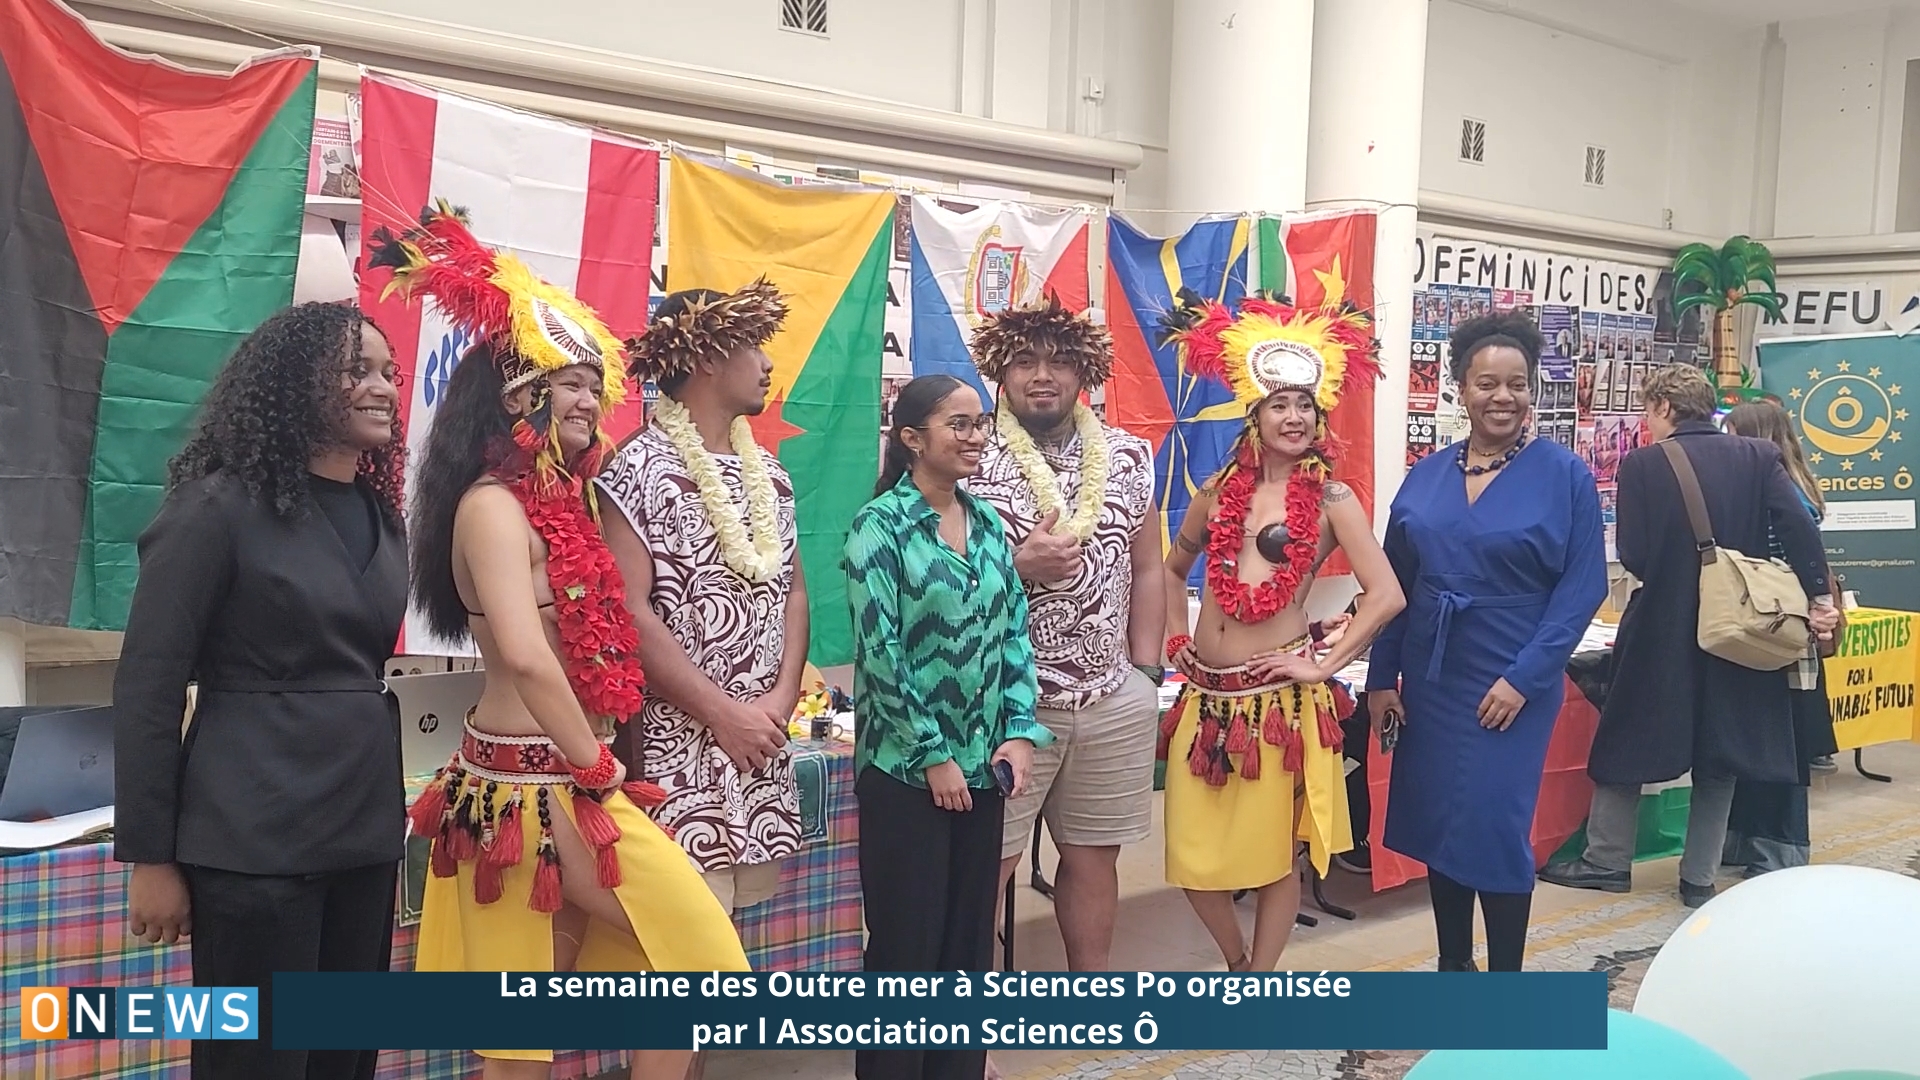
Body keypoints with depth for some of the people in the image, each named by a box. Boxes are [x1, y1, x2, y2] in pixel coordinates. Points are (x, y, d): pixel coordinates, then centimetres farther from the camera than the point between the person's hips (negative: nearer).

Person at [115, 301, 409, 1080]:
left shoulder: (381, 515, 11)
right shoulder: (220, 505, -8)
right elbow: (147, 687, -9)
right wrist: (150, 856, -11)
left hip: (364, 829, 7)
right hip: (254, 840, -6)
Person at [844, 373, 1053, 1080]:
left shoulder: (987, 522, 8)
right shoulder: (880, 525, -11)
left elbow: (1014, 632, 10)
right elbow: (879, 650, -15)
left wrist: (1019, 732, -2)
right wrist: (933, 755, -15)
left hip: (981, 764, 6)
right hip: (905, 767, -6)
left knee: (971, 935, 12)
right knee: (908, 940, 1)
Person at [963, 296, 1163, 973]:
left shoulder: (1127, 458, 8)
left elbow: (1147, 569, 12)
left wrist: (1146, 673, 6)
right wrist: (1018, 566, -18)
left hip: (1115, 703, 4)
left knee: (1093, 855, 15)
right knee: (988, 863, 1)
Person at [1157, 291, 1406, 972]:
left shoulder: (1331, 499, -3)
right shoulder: (1220, 491, 9)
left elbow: (1386, 595, -10)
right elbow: (1173, 568, 24)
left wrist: (1323, 665, -11)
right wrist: (1177, 640, 12)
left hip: (1279, 698, -4)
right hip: (1207, 695, 4)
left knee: (1273, 855, 5)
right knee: (1193, 856, 6)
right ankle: (1237, 965, 33)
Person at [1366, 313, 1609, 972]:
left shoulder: (1564, 476, -6)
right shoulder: (1426, 476, 6)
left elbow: (1582, 587, -10)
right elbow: (1394, 584, 9)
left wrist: (1523, 677, -16)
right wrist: (1381, 676, 5)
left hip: (1510, 684, -4)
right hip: (1431, 680, 5)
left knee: (1494, 827, -4)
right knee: (1437, 819, 11)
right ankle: (1452, 965, 27)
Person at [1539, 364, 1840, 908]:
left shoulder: (1644, 464, -10)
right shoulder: (1758, 457, 0)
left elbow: (1632, 554, -12)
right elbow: (1799, 528, -11)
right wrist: (1818, 598, -8)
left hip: (1661, 629, -3)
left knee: (1625, 739, 12)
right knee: (1719, 749, 12)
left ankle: (1608, 862, 19)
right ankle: (1699, 878, 15)